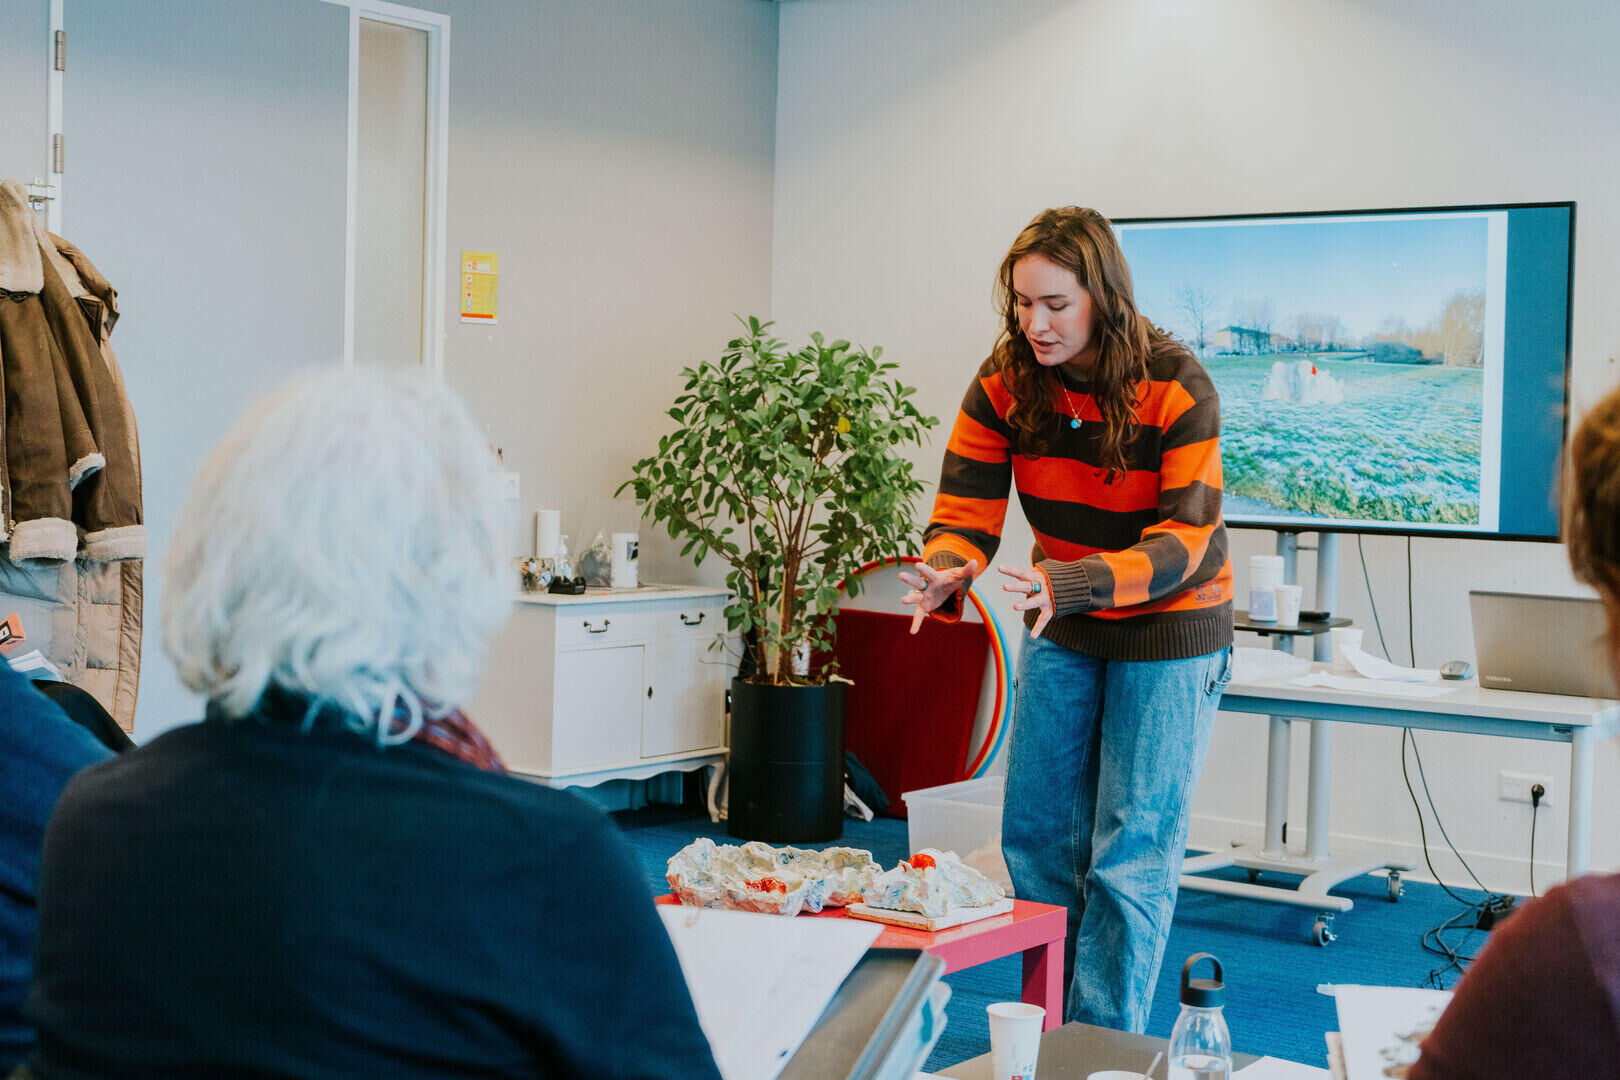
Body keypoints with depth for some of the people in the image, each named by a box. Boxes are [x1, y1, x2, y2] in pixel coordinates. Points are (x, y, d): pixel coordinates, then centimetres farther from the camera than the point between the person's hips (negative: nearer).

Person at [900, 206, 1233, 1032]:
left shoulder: (1176, 390, -23)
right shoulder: (1003, 385, -10)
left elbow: (1182, 541, -27)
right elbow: (965, 508, -13)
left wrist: (1067, 583, -43)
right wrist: (945, 575, -38)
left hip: (1168, 630, -5)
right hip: (1061, 630, 5)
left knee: (1131, 854, -4)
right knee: (1035, 834, 8)